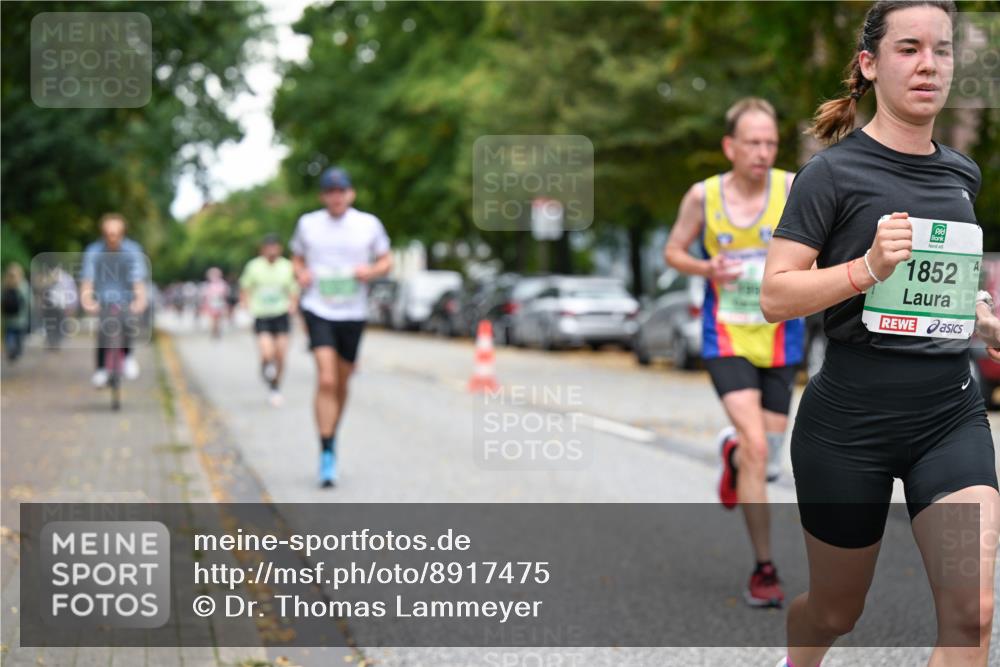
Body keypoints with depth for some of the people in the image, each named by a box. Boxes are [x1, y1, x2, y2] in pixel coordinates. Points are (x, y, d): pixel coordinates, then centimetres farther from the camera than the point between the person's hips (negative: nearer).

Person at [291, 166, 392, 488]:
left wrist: (370, 271, -10)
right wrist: (300, 274, -5)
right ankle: (327, 454, -14)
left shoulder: (369, 224, 4)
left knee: (341, 383, 12)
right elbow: (297, 258, 17)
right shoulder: (307, 224, 4)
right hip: (318, 310, -2)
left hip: (353, 313, 2)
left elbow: (386, 261, 11)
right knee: (326, 380, -16)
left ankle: (332, 436, 36)